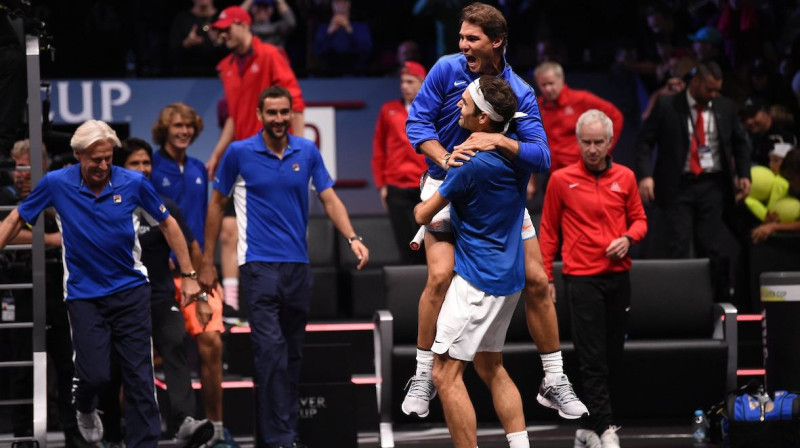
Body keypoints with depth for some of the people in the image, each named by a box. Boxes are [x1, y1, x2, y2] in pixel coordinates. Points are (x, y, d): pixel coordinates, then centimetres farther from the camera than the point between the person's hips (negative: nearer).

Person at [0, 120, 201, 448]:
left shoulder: (133, 183, -6)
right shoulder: (56, 184, -7)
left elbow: (167, 224, 5)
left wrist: (188, 275, 4)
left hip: (130, 289, 1)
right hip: (84, 295, -1)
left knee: (139, 374, -2)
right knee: (93, 373, -7)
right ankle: (84, 409, 28)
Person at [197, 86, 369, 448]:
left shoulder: (308, 152, 7)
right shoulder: (239, 153, -1)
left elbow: (329, 199, 8)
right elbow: (217, 204, 7)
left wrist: (352, 238, -9)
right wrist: (207, 262, 7)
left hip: (298, 265, 4)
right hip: (259, 264, -4)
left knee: (292, 354, 8)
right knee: (271, 349, -15)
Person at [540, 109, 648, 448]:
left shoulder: (625, 178, 7)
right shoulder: (561, 180, -2)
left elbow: (639, 219, 17)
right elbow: (548, 232, 4)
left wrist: (628, 238, -6)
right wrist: (545, 277, 0)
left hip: (618, 277, 4)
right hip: (582, 278, -4)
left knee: (612, 357, 7)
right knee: (593, 359, -8)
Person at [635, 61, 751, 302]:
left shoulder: (725, 107, 8)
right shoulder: (667, 106, -2)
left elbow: (740, 143, 19)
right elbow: (644, 142, -1)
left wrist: (744, 174, 6)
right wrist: (645, 175, -15)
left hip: (713, 187, 2)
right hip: (678, 187, -2)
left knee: (715, 250, -2)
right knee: (678, 250, -6)